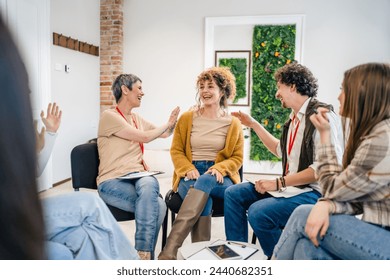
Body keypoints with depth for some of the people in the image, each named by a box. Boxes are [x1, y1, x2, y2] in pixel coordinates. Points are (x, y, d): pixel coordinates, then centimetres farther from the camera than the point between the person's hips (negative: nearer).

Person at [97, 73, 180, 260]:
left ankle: (142, 255, -27)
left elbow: (165, 134, 32)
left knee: (149, 184, -33)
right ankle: (145, 255, -20)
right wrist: (168, 123, 3)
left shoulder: (137, 118, 19)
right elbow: (145, 137, -11)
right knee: (158, 206, -31)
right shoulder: (109, 116, -5)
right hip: (112, 182, -5)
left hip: (139, 177, 5)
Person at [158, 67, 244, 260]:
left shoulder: (233, 123, 9)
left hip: (219, 178, 0)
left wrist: (219, 168, -14)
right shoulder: (186, 118, 11)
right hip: (191, 176, 1)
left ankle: (169, 249, -44)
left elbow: (237, 158, 8)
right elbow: (176, 150, 10)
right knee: (204, 198, -36)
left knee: (206, 181, -38)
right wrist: (188, 169, -11)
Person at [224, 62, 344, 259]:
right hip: (290, 186, 9)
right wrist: (253, 124, 26)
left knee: (258, 212, -29)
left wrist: (279, 183, -22)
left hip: (314, 191, -9)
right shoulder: (295, 116, 12)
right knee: (234, 194, 4)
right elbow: (280, 150, 28)